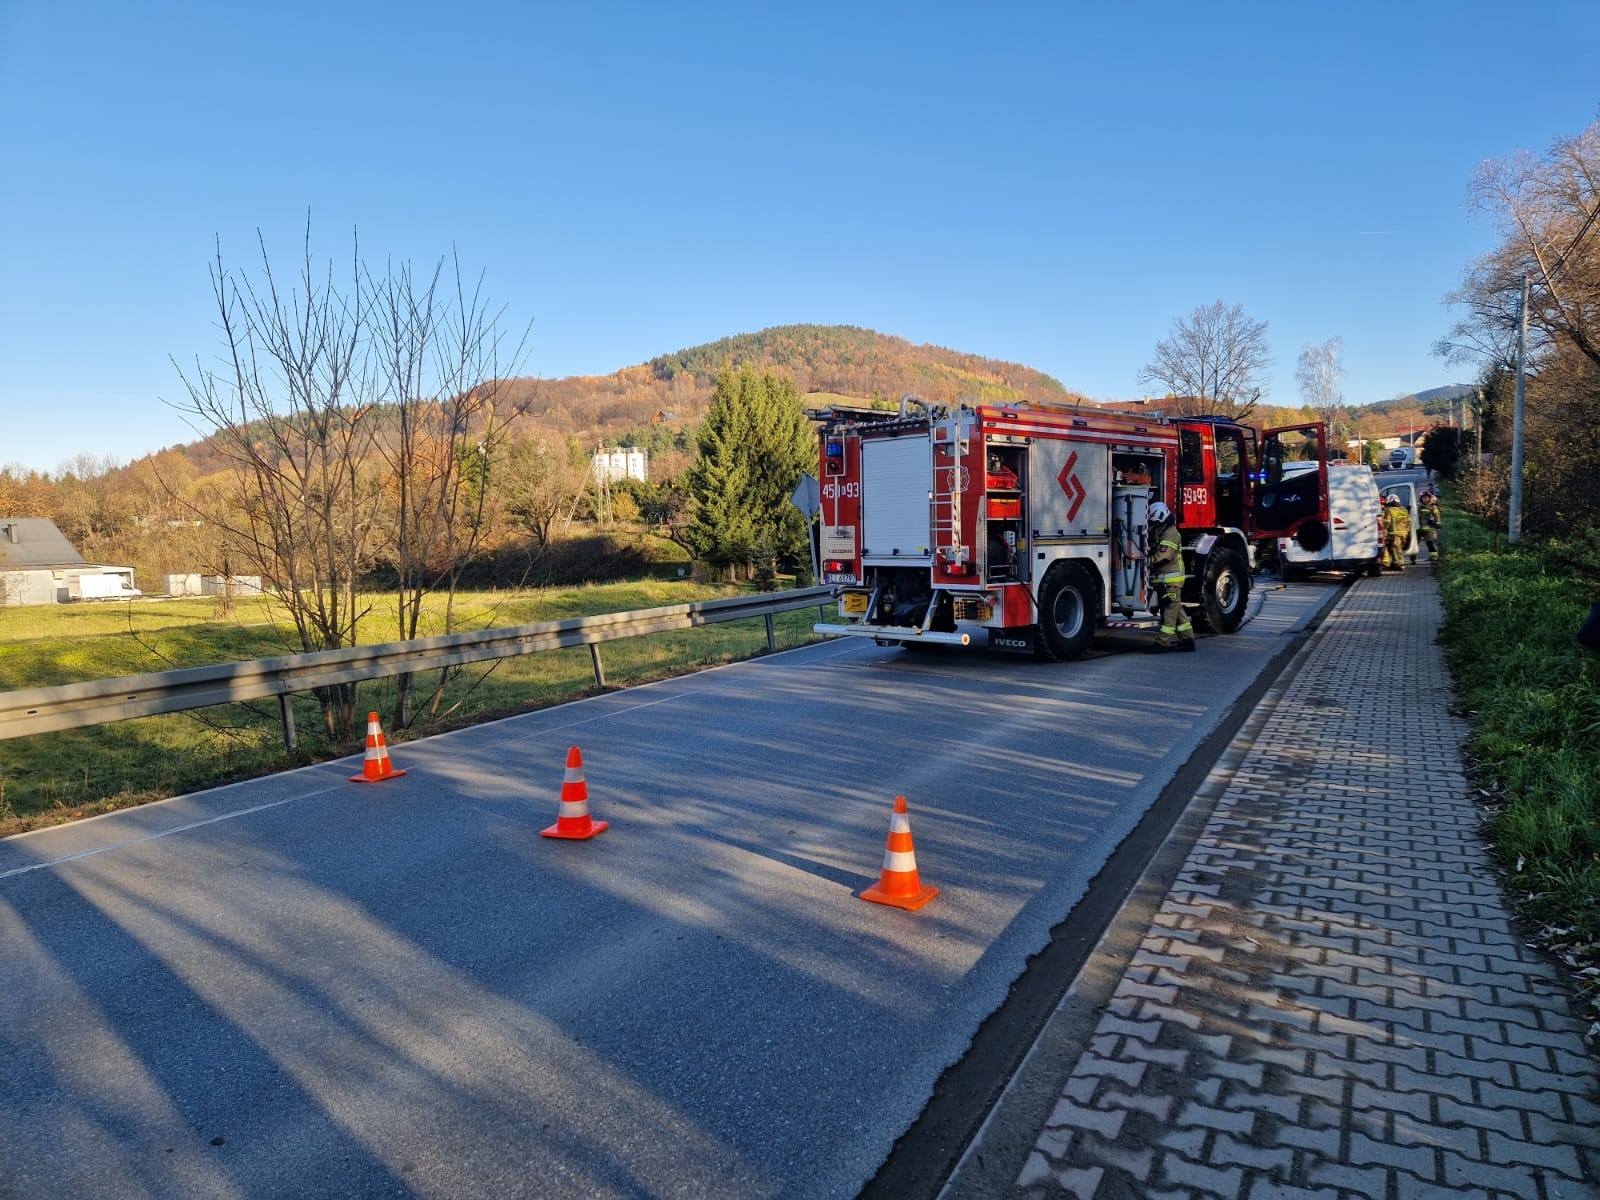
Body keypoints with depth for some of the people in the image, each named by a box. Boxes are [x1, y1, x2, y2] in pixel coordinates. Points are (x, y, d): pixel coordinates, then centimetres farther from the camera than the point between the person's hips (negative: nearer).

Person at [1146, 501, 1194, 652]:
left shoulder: (1170, 533, -13)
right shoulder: (1160, 533, 19)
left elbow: (1162, 557, -22)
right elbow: (1153, 552, 18)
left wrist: (1147, 561, -15)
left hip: (1170, 580, -10)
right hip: (1163, 579, 10)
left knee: (1169, 611, -8)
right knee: (1177, 610, 12)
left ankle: (1163, 642, -9)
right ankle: (1187, 639, 17)